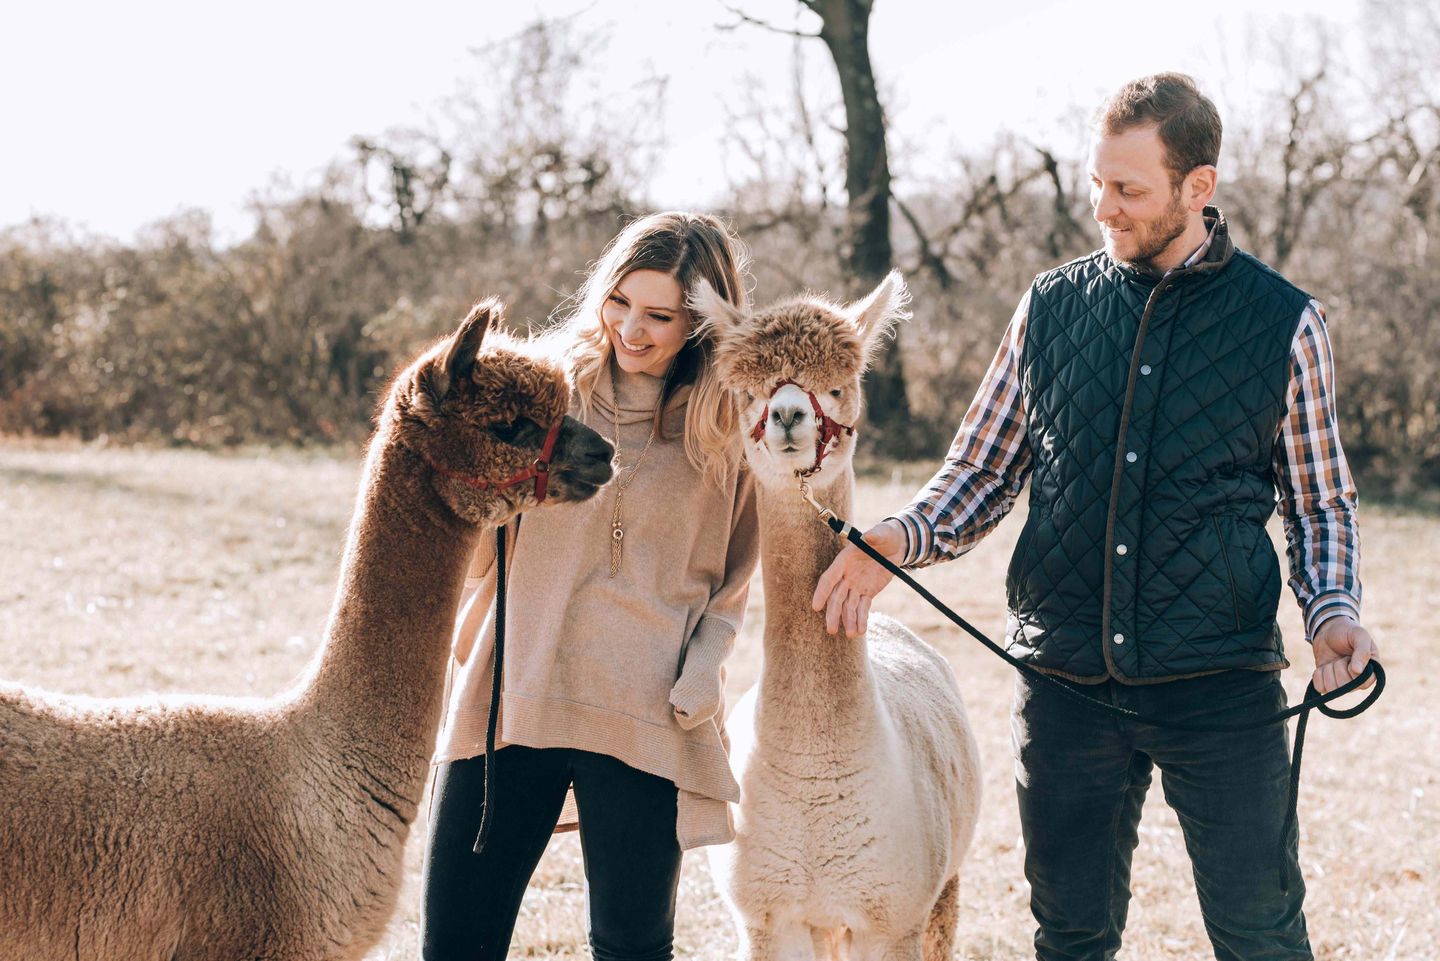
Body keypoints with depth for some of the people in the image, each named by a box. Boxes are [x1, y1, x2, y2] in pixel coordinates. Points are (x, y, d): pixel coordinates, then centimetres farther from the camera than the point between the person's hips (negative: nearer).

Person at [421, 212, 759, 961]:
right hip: (511, 698, 1)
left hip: (645, 722, -1)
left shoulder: (728, 430, 4)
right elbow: (478, 540, 11)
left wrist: (704, 665, -5)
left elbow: (732, 579, 12)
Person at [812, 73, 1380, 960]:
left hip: (1221, 683, -2)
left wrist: (1333, 612, -8)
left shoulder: (1285, 321, 1)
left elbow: (1320, 504, 10)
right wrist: (898, 538, -7)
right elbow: (982, 472, 12)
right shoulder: (1052, 306, 7)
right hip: (1066, 680, 2)